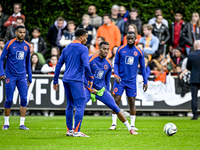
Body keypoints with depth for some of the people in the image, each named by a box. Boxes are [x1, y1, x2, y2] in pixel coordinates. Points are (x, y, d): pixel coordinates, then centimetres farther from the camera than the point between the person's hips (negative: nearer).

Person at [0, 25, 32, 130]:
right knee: (9, 100, -1)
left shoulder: (27, 46, 9)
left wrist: (30, 77, 17)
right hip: (11, 77, -3)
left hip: (22, 77, 3)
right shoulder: (10, 44, -3)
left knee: (24, 99, -5)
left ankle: (22, 124, -1)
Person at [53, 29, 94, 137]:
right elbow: (86, 65, -15)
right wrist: (90, 78, -3)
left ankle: (69, 130, 16)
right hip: (76, 80, -8)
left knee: (70, 105, 15)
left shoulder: (67, 48, 16)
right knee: (80, 105, -7)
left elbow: (59, 65, 16)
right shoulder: (83, 49, -5)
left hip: (66, 79, 8)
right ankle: (76, 131, -12)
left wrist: (55, 81, 19)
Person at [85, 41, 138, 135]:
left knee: (115, 108, -3)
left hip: (102, 89, 4)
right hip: (89, 88, -4)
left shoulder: (108, 64, 4)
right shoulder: (91, 60, -11)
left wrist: (108, 94, 13)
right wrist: (90, 89, -14)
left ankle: (129, 129, 4)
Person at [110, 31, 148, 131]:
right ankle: (114, 124, 1)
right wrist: (116, 75, -11)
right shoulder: (120, 49, 2)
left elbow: (142, 67, 9)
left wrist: (145, 82, 7)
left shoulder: (139, 52, 3)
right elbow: (116, 63, 5)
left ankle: (132, 125, 8)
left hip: (131, 81, 1)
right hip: (120, 79, 0)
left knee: (132, 102, 1)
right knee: (116, 101, -6)